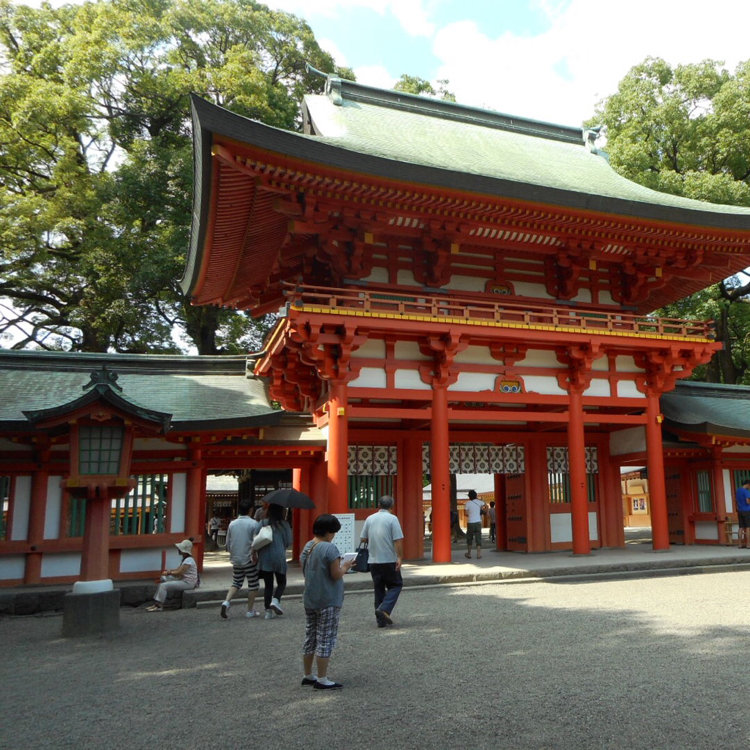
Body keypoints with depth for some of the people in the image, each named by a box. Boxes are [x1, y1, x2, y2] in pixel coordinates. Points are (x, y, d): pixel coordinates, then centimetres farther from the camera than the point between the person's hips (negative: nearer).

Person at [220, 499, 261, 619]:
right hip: (249, 560, -5)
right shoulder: (254, 524, -10)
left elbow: (228, 543, 10)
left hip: (235, 560, 5)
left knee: (236, 583, 17)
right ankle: (250, 611, 12)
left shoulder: (232, 524, 4)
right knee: (253, 585, 9)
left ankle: (226, 601, -5)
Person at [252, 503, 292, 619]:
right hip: (279, 557, -2)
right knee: (281, 582, 15)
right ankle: (275, 600, -10)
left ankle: (268, 611, 9)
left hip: (265, 558, 2)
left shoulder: (263, 523, 1)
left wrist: (254, 552, 4)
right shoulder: (284, 525, -2)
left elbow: (254, 537, -6)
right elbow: (289, 542, -1)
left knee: (268, 584, 11)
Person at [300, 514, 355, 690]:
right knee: (325, 640, 1)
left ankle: (307, 675, 26)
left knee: (310, 638, 16)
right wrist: (344, 567, 0)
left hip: (309, 600, 8)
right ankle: (322, 680, 6)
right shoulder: (330, 548, -19)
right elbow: (336, 575, -20)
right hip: (328, 601, -8)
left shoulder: (307, 547, 6)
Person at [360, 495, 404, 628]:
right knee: (396, 585, 9)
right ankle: (384, 609, -10)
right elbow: (398, 540, -14)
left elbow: (362, 539, 9)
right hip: (389, 560, -5)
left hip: (373, 561, 5)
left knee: (379, 589, 12)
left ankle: (381, 620, 13)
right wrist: (400, 558, -11)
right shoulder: (392, 518, -8)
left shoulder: (370, 519, 5)